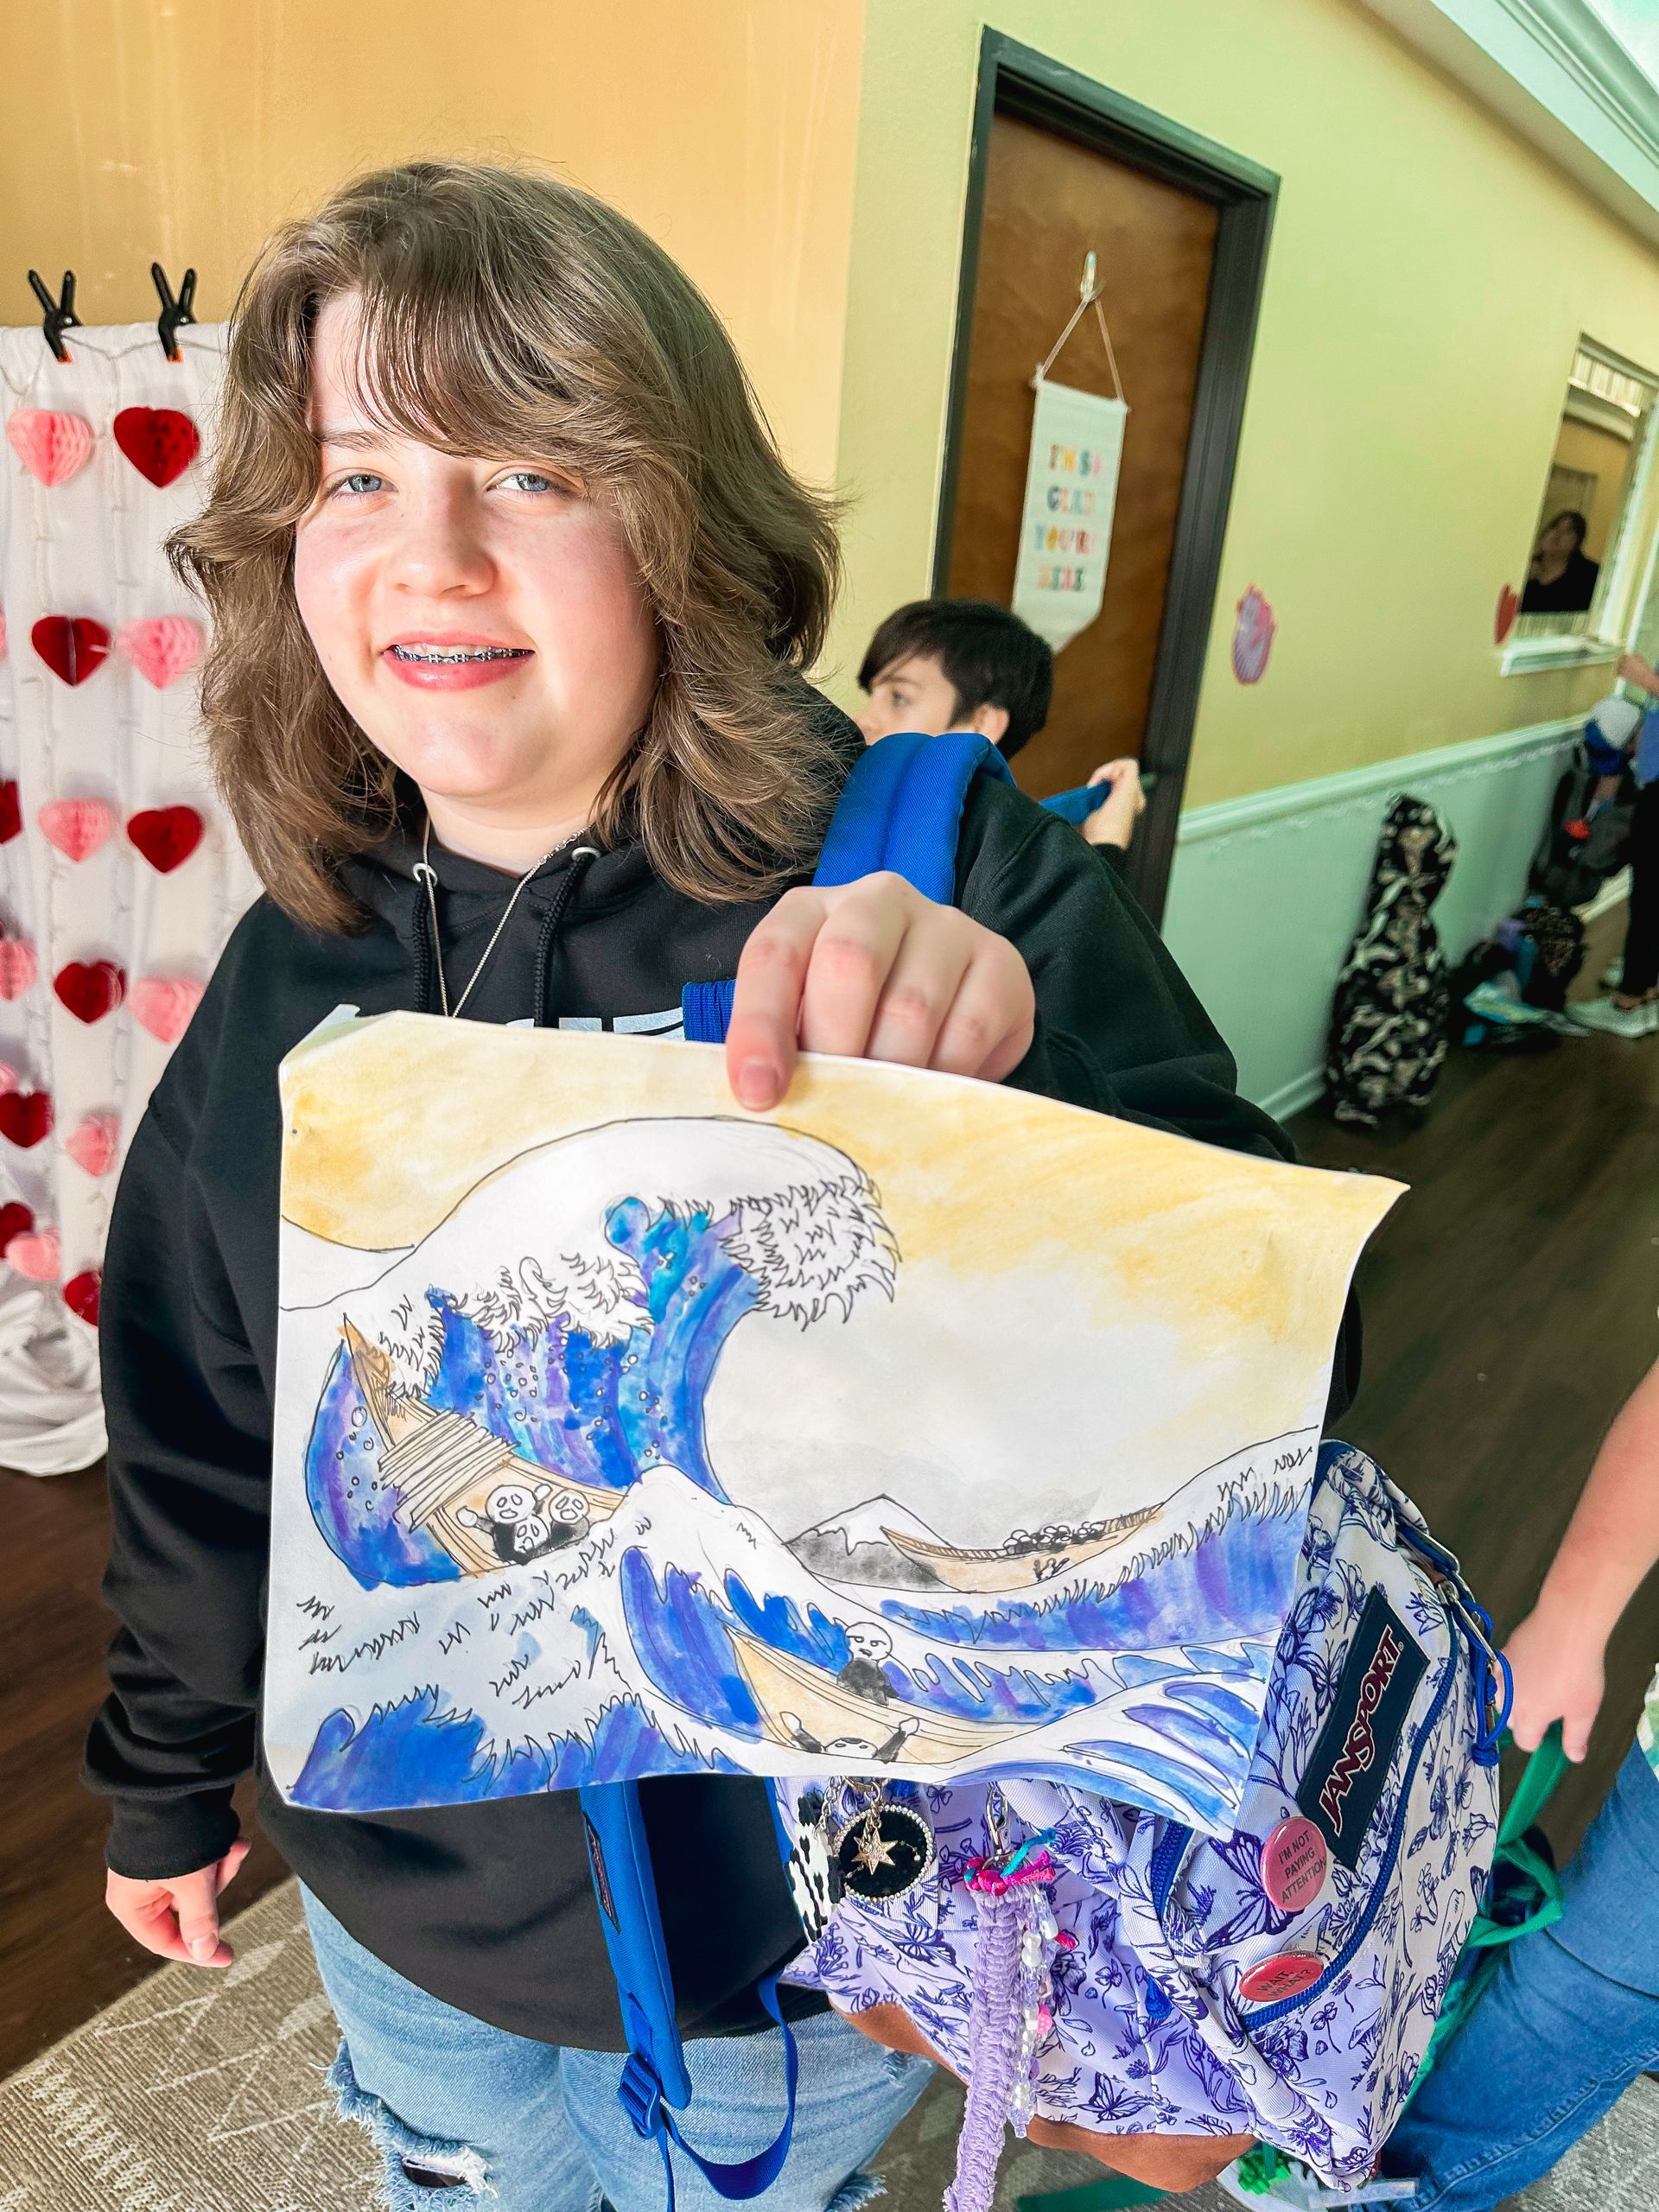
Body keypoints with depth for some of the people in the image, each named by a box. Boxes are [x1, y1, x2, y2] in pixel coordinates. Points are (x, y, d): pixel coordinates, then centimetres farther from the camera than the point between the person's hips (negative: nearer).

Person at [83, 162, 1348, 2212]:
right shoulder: (300, 961, -9)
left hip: (796, 1936, -3)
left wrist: (1017, 1089, -46)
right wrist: (167, 1775, 15)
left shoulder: (955, 890, -24)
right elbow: (204, 1432, 3)